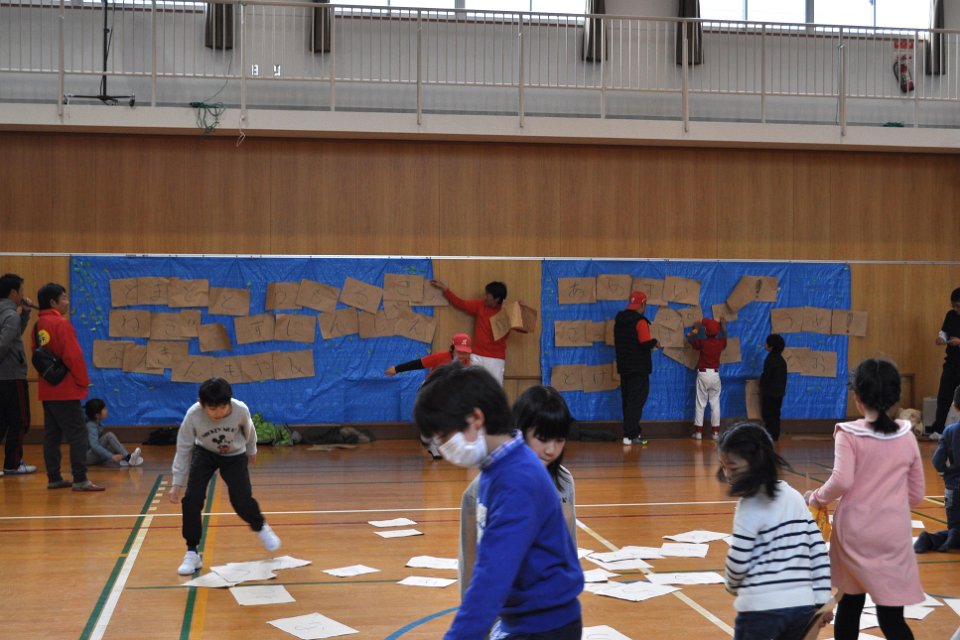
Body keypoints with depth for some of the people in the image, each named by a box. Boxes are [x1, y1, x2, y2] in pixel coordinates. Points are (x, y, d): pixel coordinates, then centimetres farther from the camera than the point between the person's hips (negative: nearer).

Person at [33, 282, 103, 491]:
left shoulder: (38, 325, 10)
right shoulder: (61, 323, -14)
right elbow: (73, 355, -17)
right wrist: (83, 380, -5)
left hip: (47, 391, 8)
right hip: (66, 390, -8)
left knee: (51, 435, 12)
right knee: (78, 434, -5)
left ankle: (54, 478, 16)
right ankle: (80, 480, -7)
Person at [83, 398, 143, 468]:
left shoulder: (97, 424, 9)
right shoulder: (91, 426, -18)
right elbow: (94, 446, -31)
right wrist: (112, 456, -38)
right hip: (87, 457, -8)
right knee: (109, 436, -21)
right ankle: (127, 458, -25)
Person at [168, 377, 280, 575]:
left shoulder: (241, 410, -32)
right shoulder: (193, 415, -33)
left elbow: (248, 431, -7)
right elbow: (183, 448, -20)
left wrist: (251, 451, 12)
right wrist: (178, 483, -16)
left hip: (234, 455, 0)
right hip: (204, 453, 1)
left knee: (242, 501, -9)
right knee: (192, 499, -14)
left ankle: (261, 528, 27)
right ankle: (192, 553, 1)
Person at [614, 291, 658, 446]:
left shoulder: (619, 321, 9)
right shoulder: (640, 322, -15)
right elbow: (646, 344, -21)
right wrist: (654, 341, 1)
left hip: (623, 367, 7)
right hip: (639, 368, -7)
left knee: (627, 401, 12)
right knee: (636, 401, -5)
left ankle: (634, 432, 19)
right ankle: (630, 436, -10)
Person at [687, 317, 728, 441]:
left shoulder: (702, 342, -10)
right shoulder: (720, 343, -1)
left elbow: (690, 339, 10)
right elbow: (724, 338, 25)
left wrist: (696, 329, 22)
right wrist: (724, 327, 39)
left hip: (703, 374, -2)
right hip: (715, 374, 2)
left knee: (700, 404, 2)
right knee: (715, 404, 6)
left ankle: (698, 431, -1)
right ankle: (716, 431, 5)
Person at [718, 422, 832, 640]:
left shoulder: (750, 505, -11)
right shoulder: (795, 497, 10)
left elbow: (738, 561, -10)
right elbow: (818, 550, 9)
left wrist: (732, 586, 11)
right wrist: (822, 601, 11)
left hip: (761, 608, -7)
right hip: (803, 605, 7)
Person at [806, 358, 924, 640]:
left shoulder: (849, 434, -7)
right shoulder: (907, 436, 4)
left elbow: (841, 481, -20)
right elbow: (916, 494, 9)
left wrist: (816, 498, -3)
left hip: (854, 532, -1)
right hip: (893, 535, 1)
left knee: (850, 604, 16)